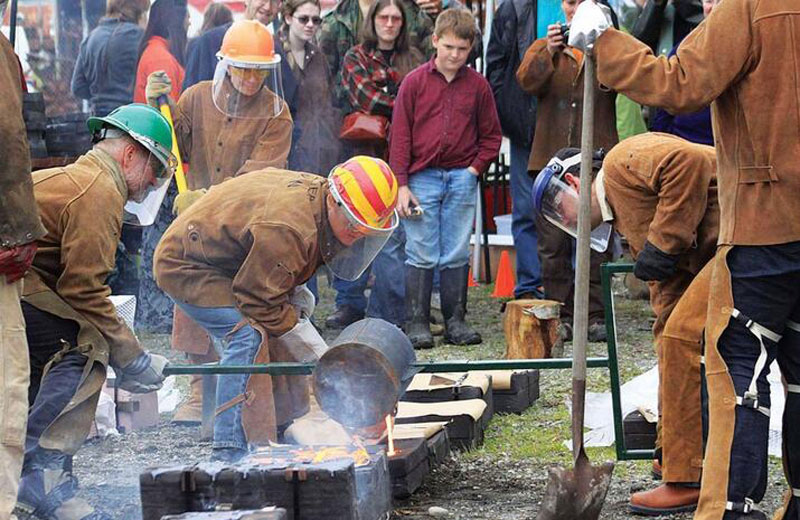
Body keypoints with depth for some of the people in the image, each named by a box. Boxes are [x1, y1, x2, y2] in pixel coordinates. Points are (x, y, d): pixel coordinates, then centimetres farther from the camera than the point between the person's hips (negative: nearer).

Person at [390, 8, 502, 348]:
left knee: (457, 255, 6)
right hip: (422, 178, -2)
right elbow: (400, 136, 0)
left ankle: (456, 321, 12)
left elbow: (491, 136, 12)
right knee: (421, 255, -2)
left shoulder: (477, 85, 5)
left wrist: (475, 169, -2)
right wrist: (402, 185, -6)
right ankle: (416, 323, 3)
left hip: (461, 179, 2)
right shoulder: (415, 82, 0)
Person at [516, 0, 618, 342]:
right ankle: (560, 315, 6)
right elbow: (527, 80, -5)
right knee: (553, 243, 0)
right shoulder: (543, 48, 15)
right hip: (552, 158, 1)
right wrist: (549, 52, -23)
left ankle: (596, 314, 3)